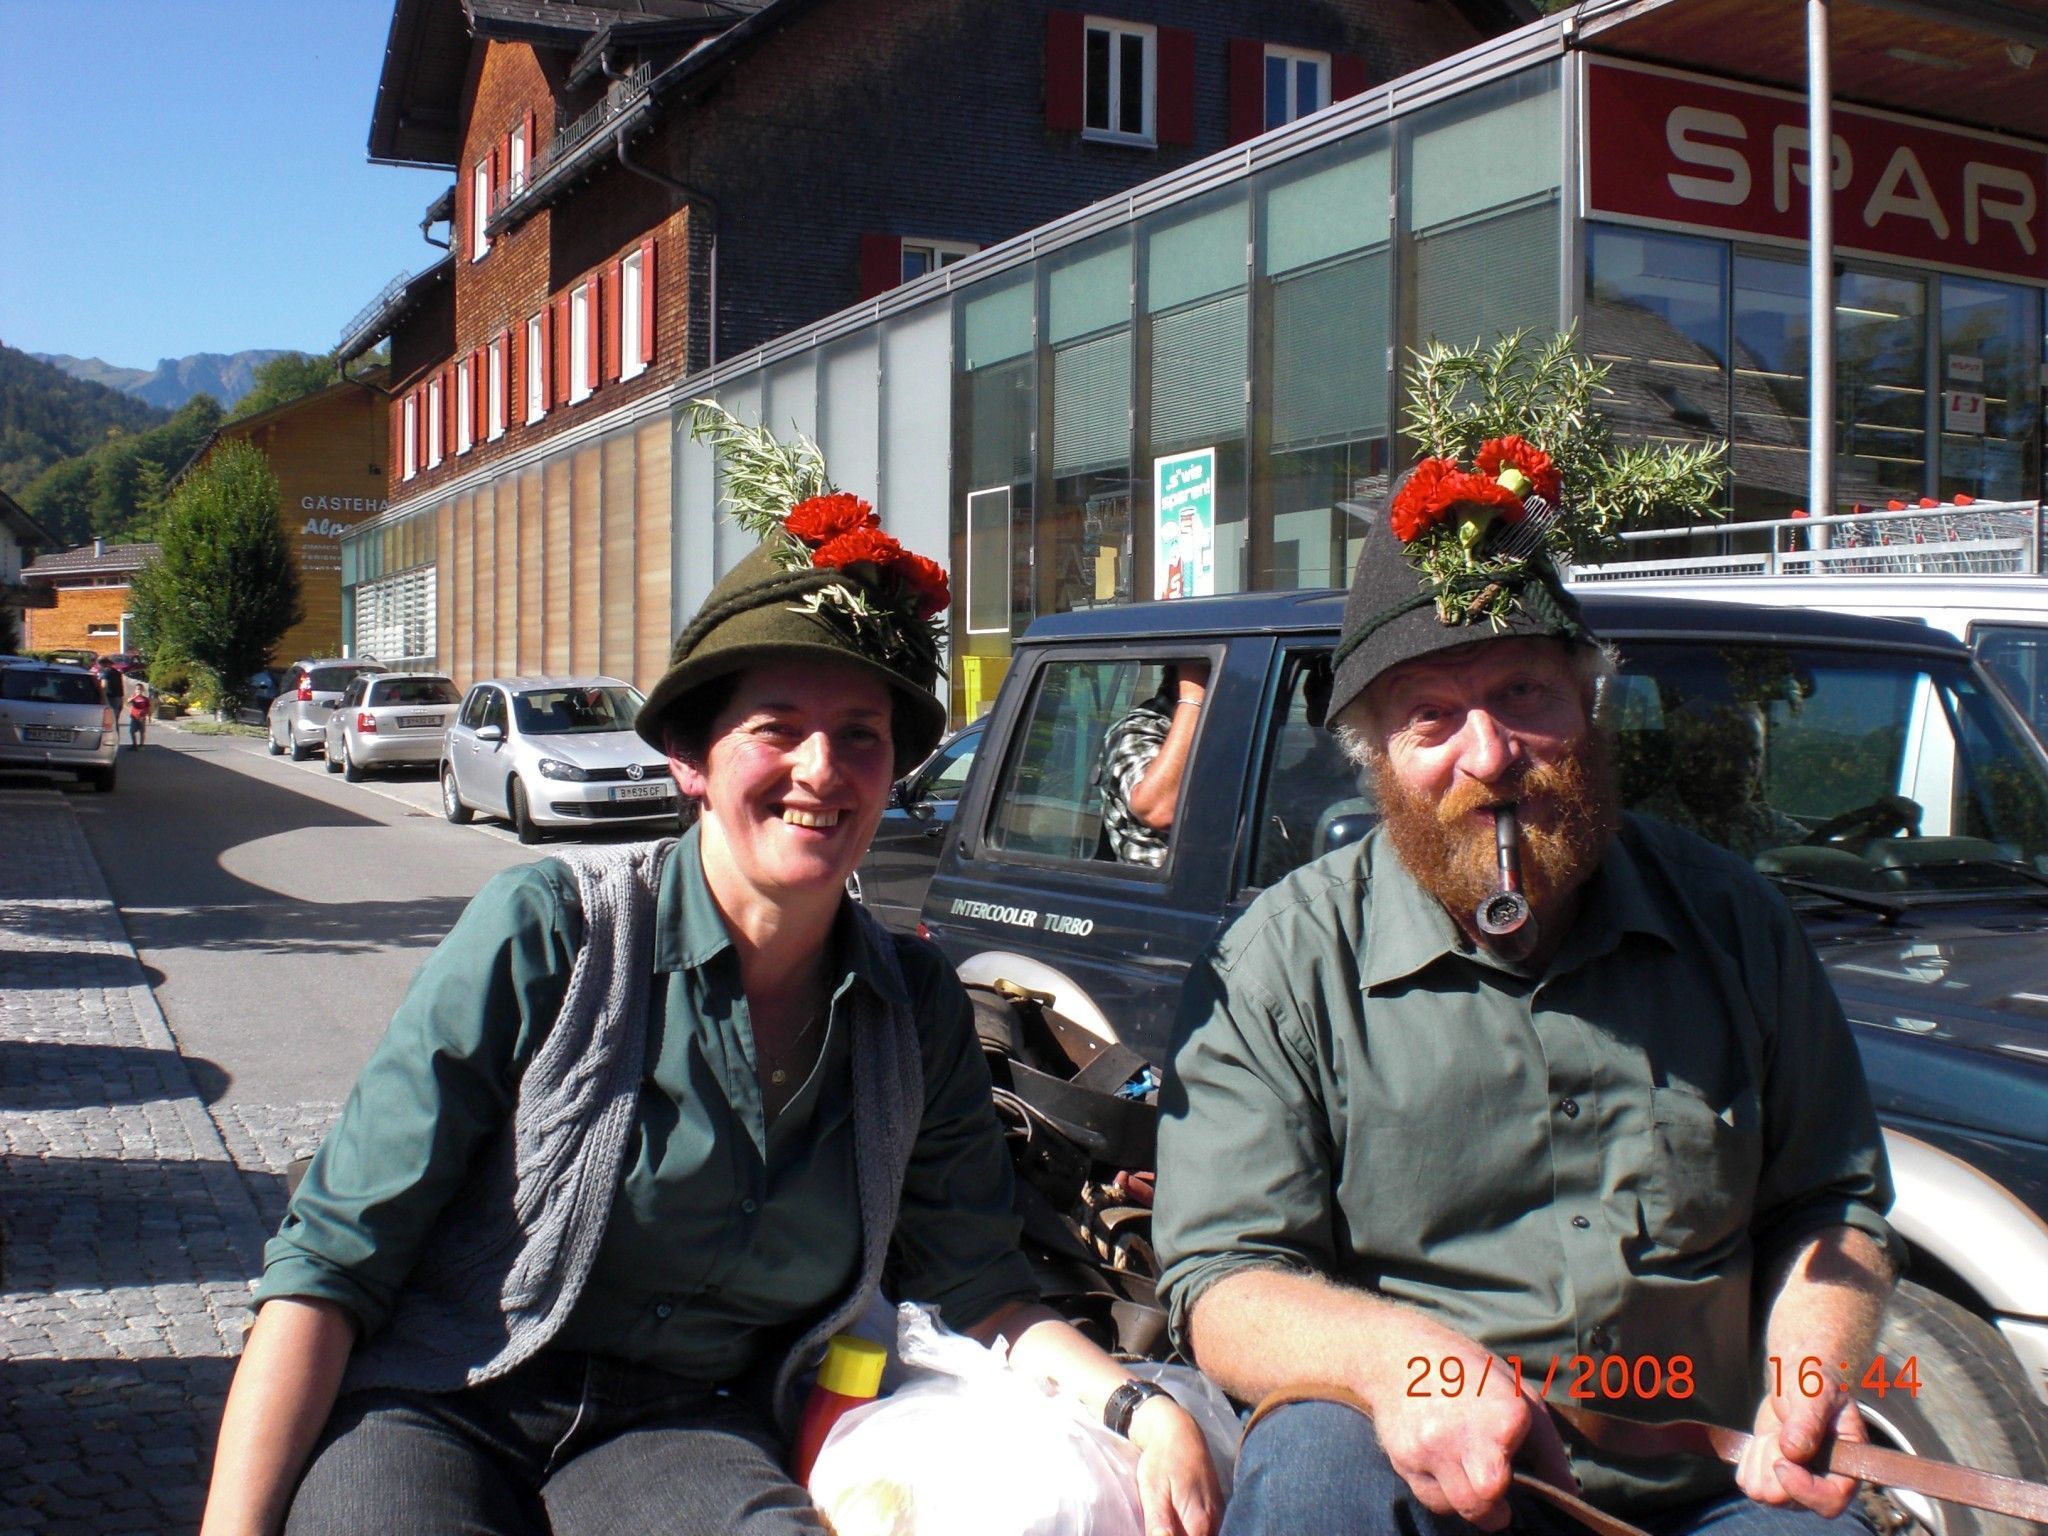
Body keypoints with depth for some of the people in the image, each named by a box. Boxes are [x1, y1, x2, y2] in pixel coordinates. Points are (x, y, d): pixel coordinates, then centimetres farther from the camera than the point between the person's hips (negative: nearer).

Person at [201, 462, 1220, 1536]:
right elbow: (328, 1266, -9)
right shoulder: (546, 934, -10)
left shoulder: (915, 1007, 3)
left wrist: (1136, 1404, -9)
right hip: (435, 1411, -2)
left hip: (685, 1435, 3)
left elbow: (976, 1288, 9)